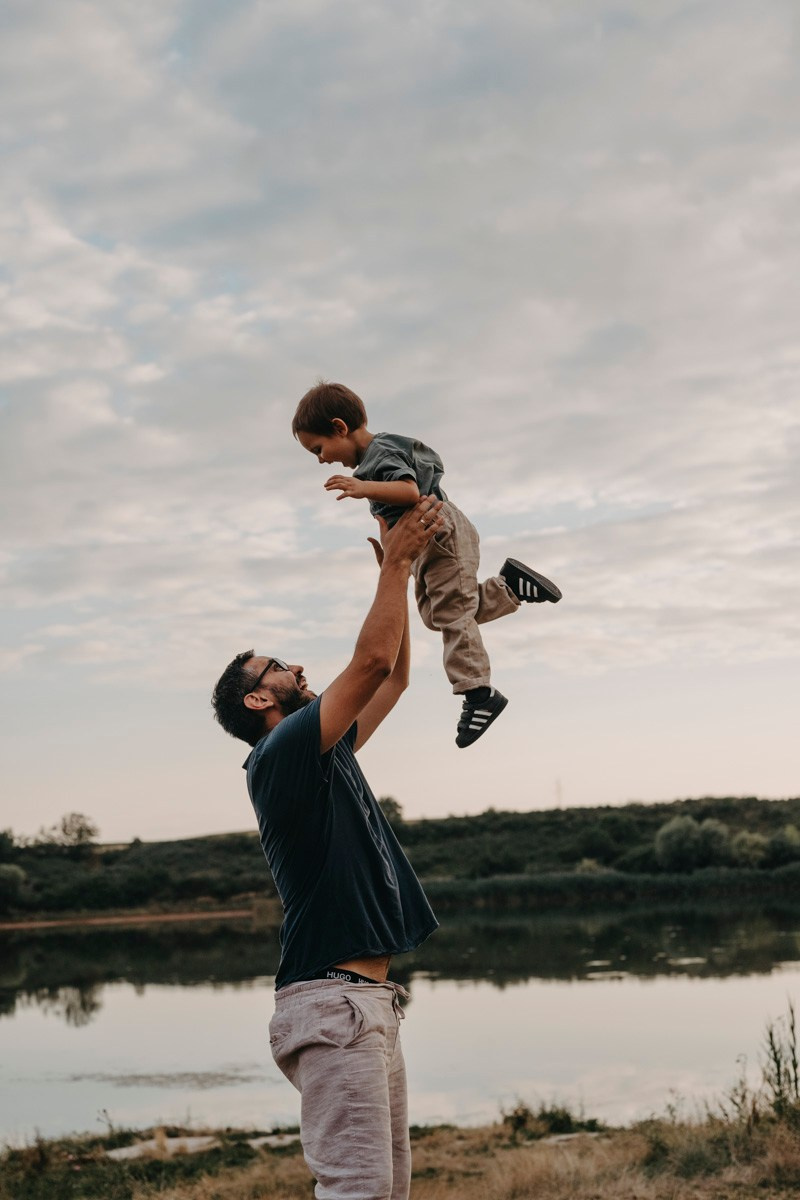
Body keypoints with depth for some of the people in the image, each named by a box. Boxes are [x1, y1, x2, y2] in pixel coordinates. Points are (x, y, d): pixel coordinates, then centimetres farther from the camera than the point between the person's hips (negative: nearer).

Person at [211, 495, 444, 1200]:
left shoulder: (325, 753, 20)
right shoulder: (279, 754, -9)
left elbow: (394, 677, 24)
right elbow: (371, 660, -15)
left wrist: (400, 570, 20)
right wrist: (395, 563, -6)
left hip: (369, 999, 10)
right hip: (331, 1001, -10)